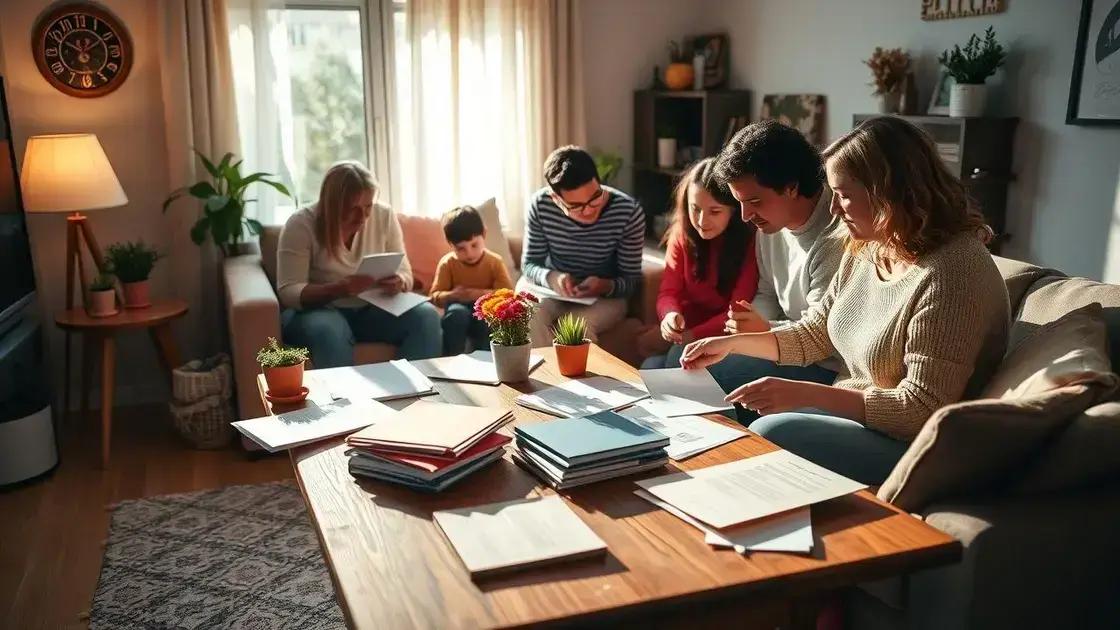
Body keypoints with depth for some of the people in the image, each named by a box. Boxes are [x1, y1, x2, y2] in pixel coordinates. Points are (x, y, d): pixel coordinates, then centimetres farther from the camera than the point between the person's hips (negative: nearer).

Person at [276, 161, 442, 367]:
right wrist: (339, 289, -36)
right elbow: (288, 292, -19)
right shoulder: (301, 224, -14)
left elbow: (405, 274, 0)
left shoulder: (384, 215, -5)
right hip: (318, 310, -3)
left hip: (370, 309, 3)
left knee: (426, 316, -22)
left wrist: (398, 283, -26)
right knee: (329, 331, -38)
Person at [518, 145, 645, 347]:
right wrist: (551, 277, -30)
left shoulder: (629, 213, -21)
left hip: (605, 296, -1)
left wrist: (605, 286, -34)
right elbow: (529, 264, -8)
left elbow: (632, 279, -12)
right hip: (551, 287, 2)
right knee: (530, 316, -30)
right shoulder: (540, 205, -17)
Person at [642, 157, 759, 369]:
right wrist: (670, 315, -23)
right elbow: (669, 292, 0)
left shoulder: (750, 242, -13)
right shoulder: (682, 235, 2)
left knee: (681, 356, -29)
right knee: (651, 367, -22)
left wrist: (694, 335, -22)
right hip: (685, 335, 4)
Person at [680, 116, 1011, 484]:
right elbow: (813, 335, 14)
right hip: (854, 413, 8)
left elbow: (922, 410, -25)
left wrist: (805, 394, -29)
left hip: (914, 447, -8)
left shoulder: (952, 273, -24)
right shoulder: (865, 250, 3)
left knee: (773, 432, -22)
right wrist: (732, 343, 5)